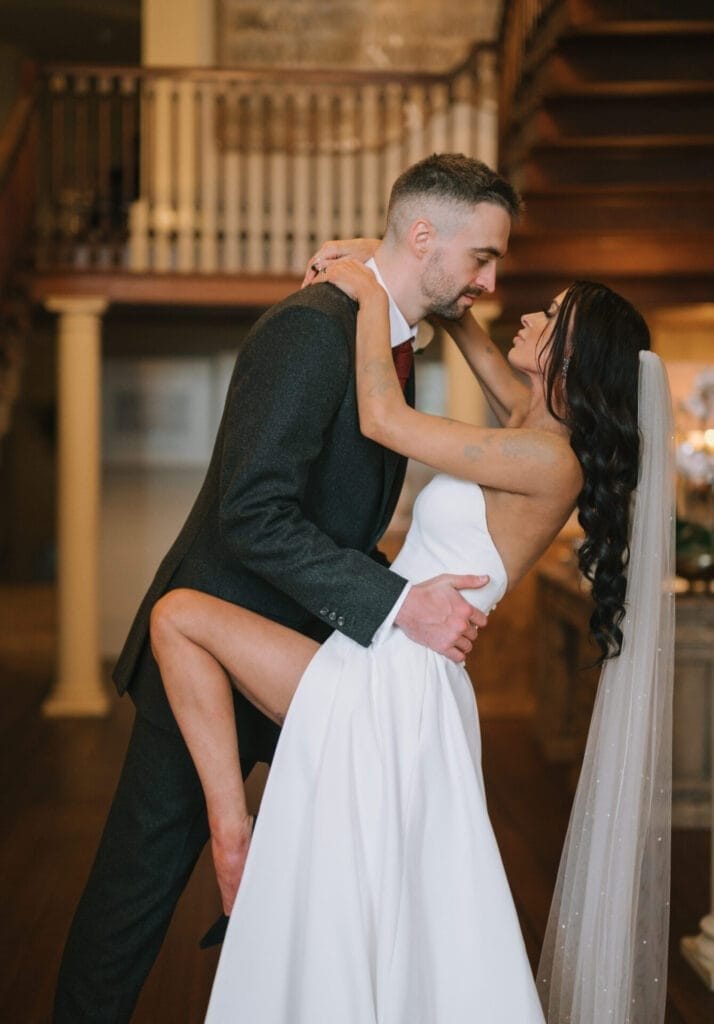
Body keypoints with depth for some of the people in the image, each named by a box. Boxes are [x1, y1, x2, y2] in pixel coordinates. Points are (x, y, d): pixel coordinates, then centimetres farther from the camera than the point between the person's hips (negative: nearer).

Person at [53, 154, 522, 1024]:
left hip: (311, 657, 9)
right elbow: (252, 516, -29)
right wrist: (397, 605, -30)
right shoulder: (310, 328, -22)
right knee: (145, 872, 5)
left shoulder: (398, 347, 9)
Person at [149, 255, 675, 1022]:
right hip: (399, 686, 9)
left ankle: (231, 828, -7)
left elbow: (381, 419, -18)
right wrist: (449, 312, 20)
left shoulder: (550, 461, -17)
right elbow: (509, 390, 33)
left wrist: (374, 295, -6)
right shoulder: (538, 434, 9)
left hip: (387, 686, -9)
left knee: (177, 615, -8)